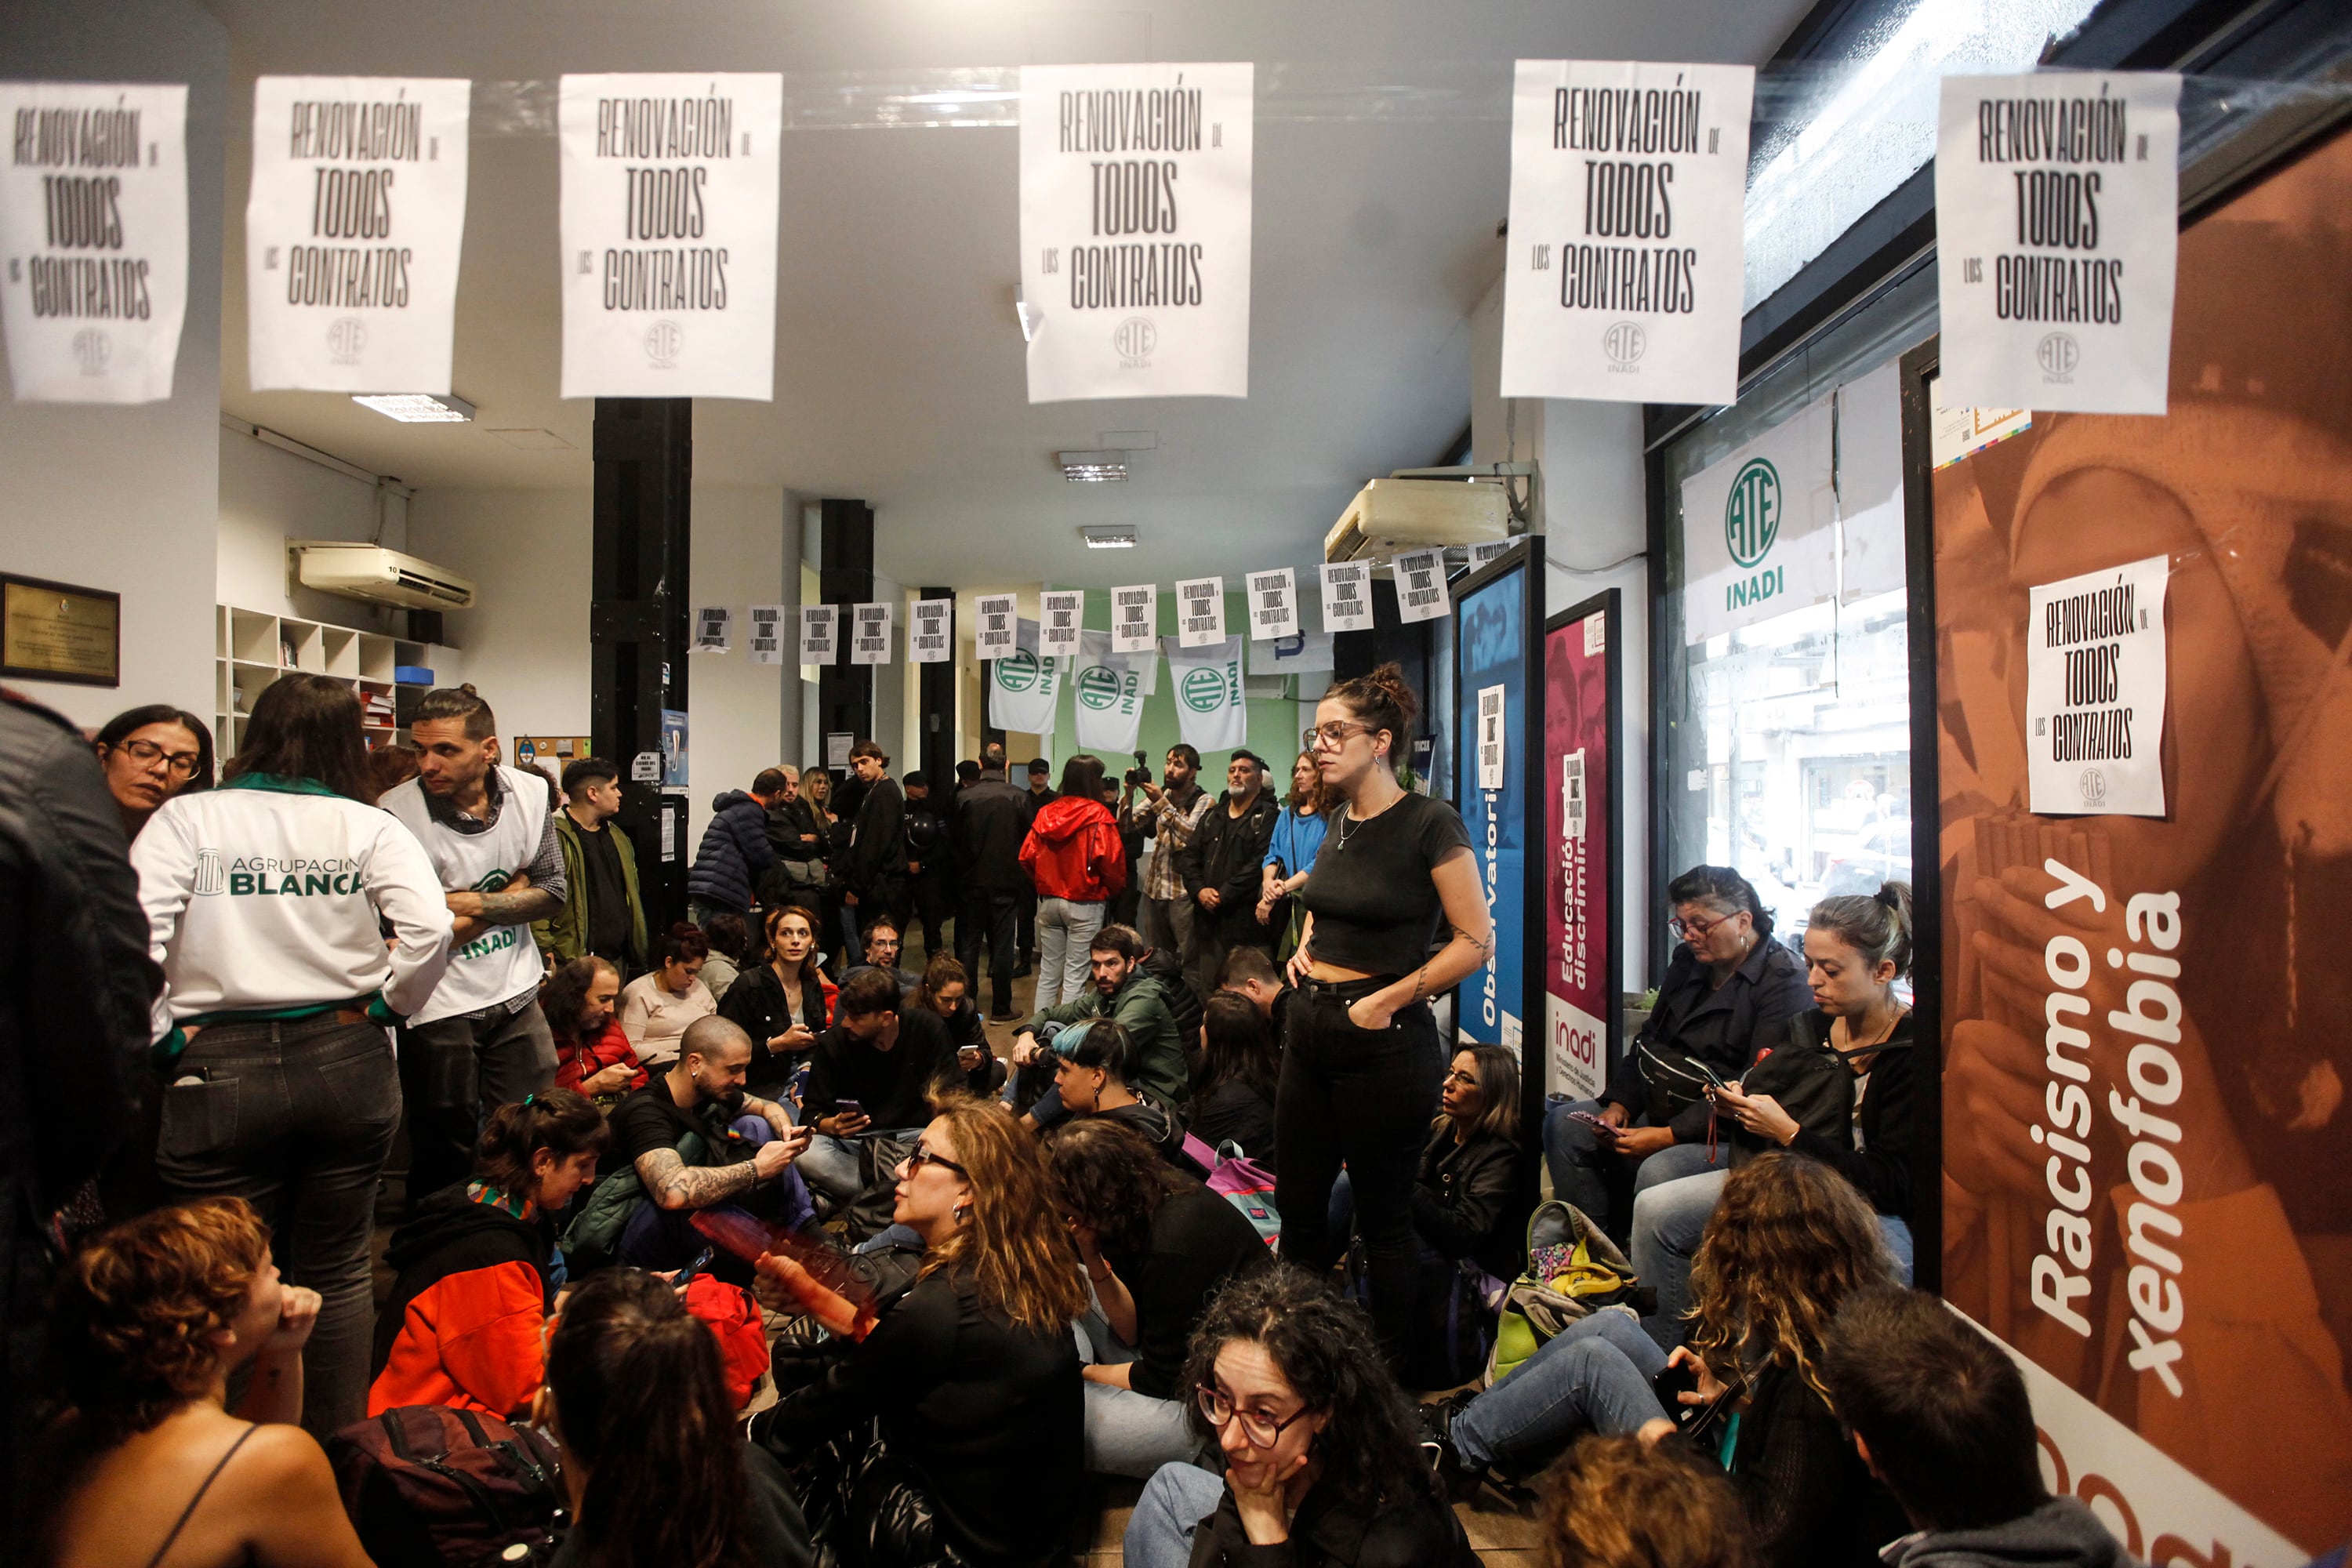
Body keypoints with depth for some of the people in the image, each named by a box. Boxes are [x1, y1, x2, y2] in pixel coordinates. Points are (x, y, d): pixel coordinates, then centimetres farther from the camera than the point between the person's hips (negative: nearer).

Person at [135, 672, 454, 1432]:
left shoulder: (188, 817, -1)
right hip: (349, 1064, 2)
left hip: (222, 1071, -1)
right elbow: (430, 927, -13)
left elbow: (132, 935, -13)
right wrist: (382, 1007, 2)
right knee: (337, 1270, 15)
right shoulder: (368, 826, -1)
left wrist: (164, 1039, -2)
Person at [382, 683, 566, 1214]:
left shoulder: (529, 793, -2)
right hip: (438, 1006, -4)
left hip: (515, 995, 4)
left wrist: (472, 902, -15)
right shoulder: (396, 815, -17)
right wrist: (511, 889, -12)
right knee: (445, 1156, 10)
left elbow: (554, 892, -1)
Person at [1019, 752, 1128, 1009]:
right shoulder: (1098, 815, -11)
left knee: (1048, 973, 14)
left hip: (1048, 901, 5)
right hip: (1084, 904, -5)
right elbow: (1110, 860, -17)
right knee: (1075, 976, 1)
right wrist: (1114, 888, 3)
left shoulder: (1046, 812, 3)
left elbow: (1026, 857, 1)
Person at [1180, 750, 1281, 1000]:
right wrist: (1200, 889, -3)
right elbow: (1191, 856, 16)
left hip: (1246, 922, -7)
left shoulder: (1267, 817, -2)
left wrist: (1224, 895, -14)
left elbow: (1261, 864, -14)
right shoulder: (1212, 816, 21)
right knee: (1208, 991, 10)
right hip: (1209, 919, 7)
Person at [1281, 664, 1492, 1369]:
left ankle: (1391, 1373, 25)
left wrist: (1387, 1000, -16)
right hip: (1312, 1026, 8)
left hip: (1385, 1040, -7)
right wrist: (1307, 944, 9)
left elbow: (1476, 940, -14)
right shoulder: (1340, 820, 10)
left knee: (1383, 1217, 6)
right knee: (1297, 1204, 15)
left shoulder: (1429, 823, -13)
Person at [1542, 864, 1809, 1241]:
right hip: (1659, 1110, 9)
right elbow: (1649, 1040, 19)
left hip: (1725, 1135, -9)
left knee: (1658, 1172, -35)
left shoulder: (1784, 981, -15)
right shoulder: (1688, 962, 12)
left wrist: (1670, 1135, -24)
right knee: (1562, 1123, -3)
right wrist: (1618, 1105, 2)